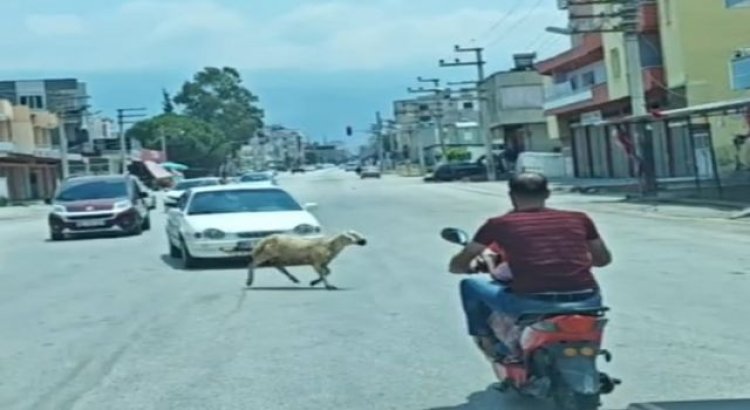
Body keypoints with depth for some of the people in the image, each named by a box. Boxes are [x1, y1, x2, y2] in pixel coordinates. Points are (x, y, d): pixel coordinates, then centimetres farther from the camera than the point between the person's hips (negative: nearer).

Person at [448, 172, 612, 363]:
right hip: (585, 304, 3)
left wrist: (475, 266, 36)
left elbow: (457, 266, 14)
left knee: (471, 285, 20)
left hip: (532, 305, -3)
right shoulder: (579, 219, 12)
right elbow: (603, 259, 27)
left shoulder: (499, 224, 6)